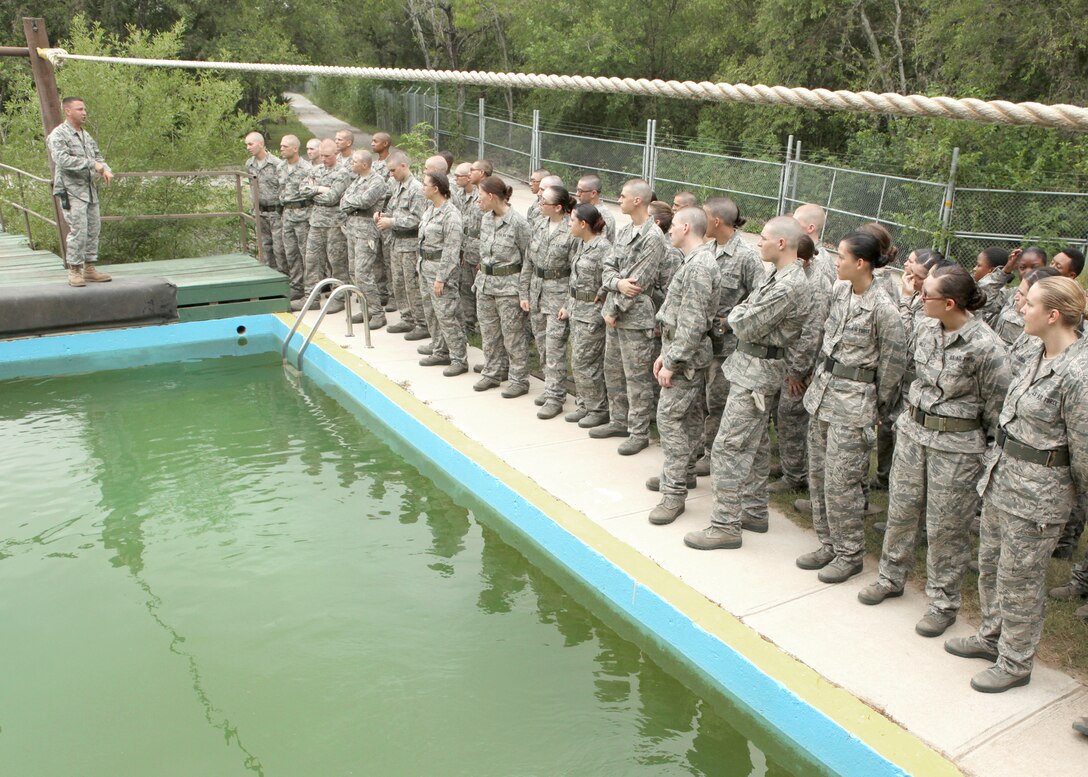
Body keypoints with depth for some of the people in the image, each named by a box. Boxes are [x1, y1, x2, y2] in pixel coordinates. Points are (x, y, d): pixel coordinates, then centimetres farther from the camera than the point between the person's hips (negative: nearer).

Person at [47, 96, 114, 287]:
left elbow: (98, 156, 20)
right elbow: (62, 159, -21)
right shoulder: (58, 135, -8)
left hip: (90, 190, 8)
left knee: (93, 230, 8)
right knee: (78, 231, -11)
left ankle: (90, 269, 16)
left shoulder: (86, 135, 18)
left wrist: (106, 170, -3)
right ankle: (74, 271, -3)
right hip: (71, 191, -8)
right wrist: (92, 164, -23)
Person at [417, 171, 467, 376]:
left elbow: (451, 251, -19)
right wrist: (422, 266, 17)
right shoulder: (430, 209, 10)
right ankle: (440, 352, 27)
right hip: (426, 266, 9)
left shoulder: (451, 214, -17)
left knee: (446, 315, -7)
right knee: (431, 312, 15)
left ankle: (459, 360, 1)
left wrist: (441, 278, -20)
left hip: (442, 268, -9)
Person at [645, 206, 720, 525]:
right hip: (689, 354, 10)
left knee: (669, 417, -10)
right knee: (689, 415, 18)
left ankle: (674, 492, -6)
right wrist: (666, 353, 16)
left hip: (687, 356, -10)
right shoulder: (694, 261, 13)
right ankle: (683, 474, 30)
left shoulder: (699, 266, -20)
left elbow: (692, 324, -24)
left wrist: (671, 363, -21)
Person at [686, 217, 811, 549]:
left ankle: (725, 526, -1)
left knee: (728, 447, -7)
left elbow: (746, 327, -21)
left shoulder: (788, 287, -23)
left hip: (756, 370, -11)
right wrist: (741, 316, -2)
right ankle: (754, 512, 29)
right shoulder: (778, 275, 10)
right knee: (755, 444, 17)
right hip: (752, 366, 11)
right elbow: (747, 312, 17)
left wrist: (736, 314, -2)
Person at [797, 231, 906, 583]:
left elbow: (893, 362, -9)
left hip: (853, 401, -8)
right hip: (823, 388, 8)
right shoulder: (839, 291, 4)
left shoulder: (882, 309, -18)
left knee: (841, 482, -2)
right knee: (818, 474, 13)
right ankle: (828, 544, 28)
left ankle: (850, 554, 15)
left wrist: (878, 406, -1)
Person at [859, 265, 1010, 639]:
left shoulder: (985, 346, -21)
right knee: (901, 509, 16)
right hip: (912, 431, 6)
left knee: (945, 527, 6)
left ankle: (943, 603, 23)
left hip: (957, 445, -6)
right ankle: (891, 577, 36)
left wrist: (992, 456, -7)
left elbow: (996, 408, -12)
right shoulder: (925, 328, -1)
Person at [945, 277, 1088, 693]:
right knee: (990, 564, 22)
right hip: (1002, 476, 9)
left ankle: (1015, 662, 27)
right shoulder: (1038, 355, 3)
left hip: (1036, 494, -9)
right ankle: (992, 636, 43)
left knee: (1019, 580, 8)